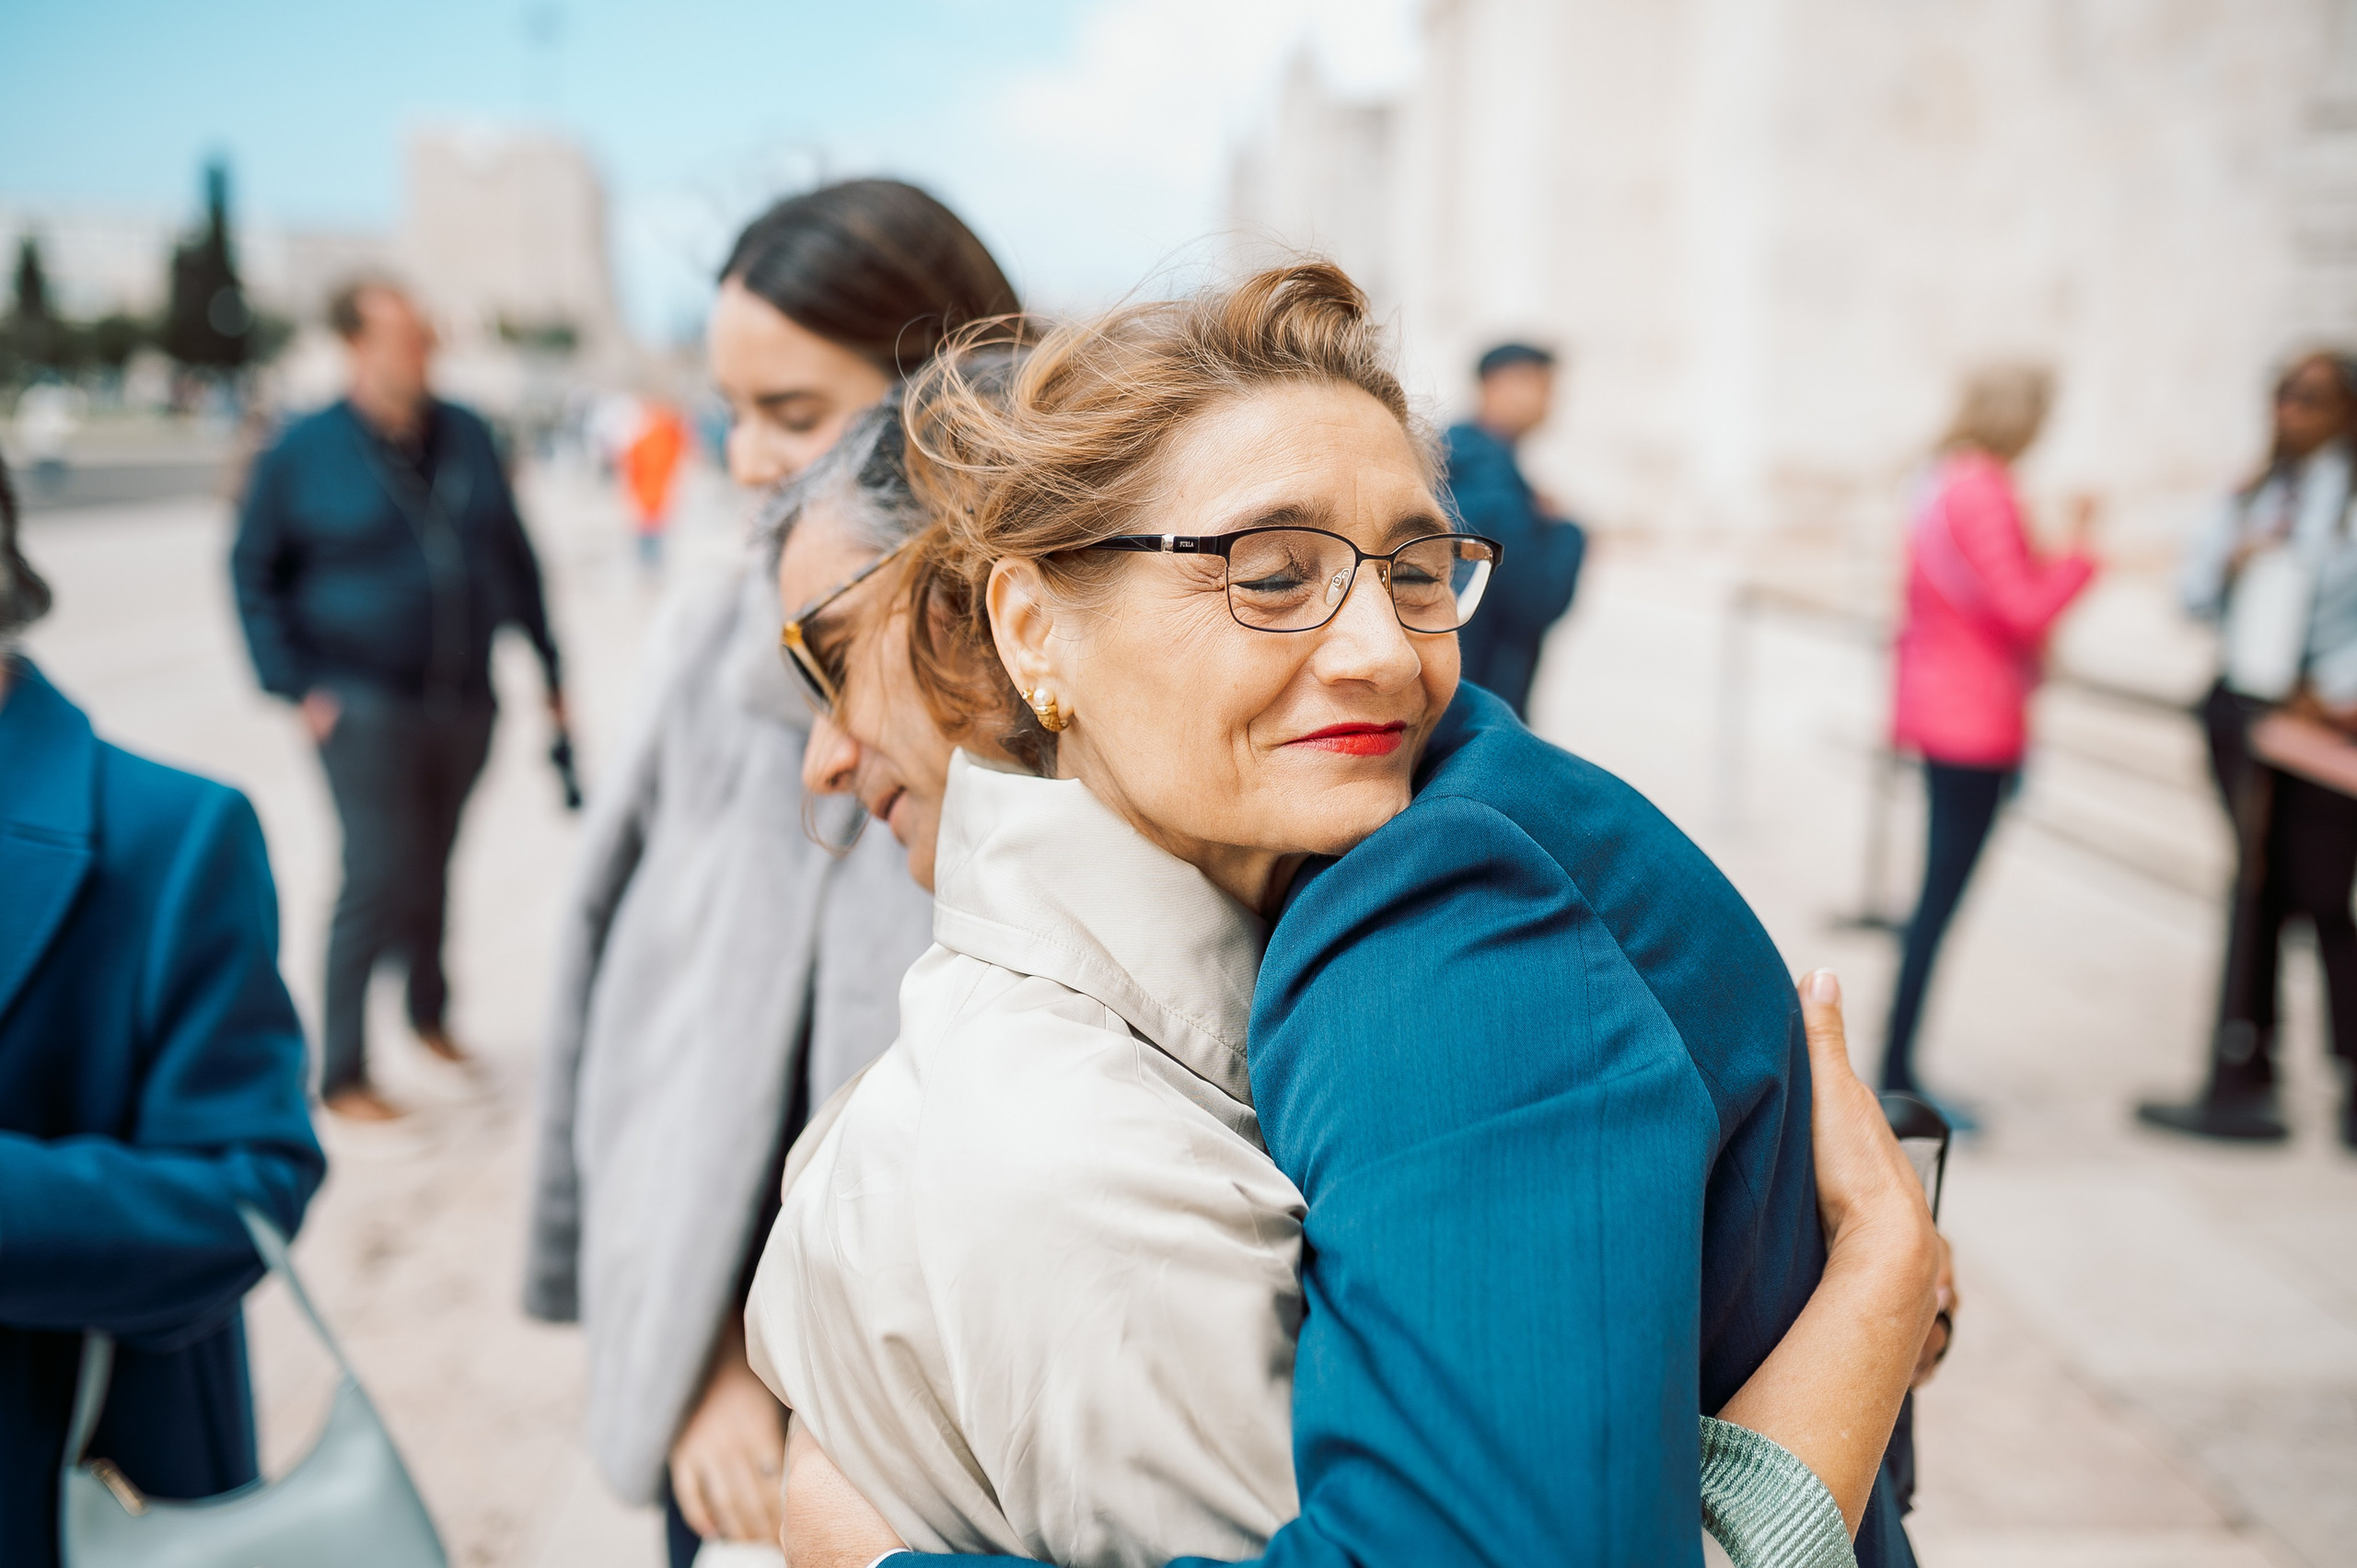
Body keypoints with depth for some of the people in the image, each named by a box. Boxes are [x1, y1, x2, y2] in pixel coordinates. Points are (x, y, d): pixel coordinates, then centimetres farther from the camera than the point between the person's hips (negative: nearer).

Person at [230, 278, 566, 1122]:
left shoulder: (465, 436, 5)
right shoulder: (303, 450, -5)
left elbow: (514, 556, 12)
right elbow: (253, 573, 1)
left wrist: (548, 667, 10)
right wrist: (296, 686, -7)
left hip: (464, 700, 4)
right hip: (364, 705, -4)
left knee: (433, 870, 18)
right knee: (378, 878, -8)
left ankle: (429, 1013, 40)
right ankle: (341, 1073, 5)